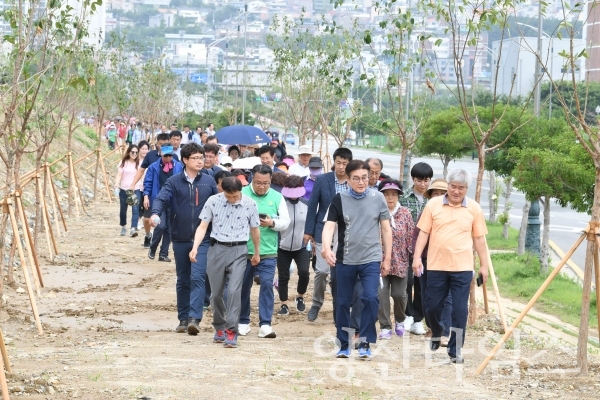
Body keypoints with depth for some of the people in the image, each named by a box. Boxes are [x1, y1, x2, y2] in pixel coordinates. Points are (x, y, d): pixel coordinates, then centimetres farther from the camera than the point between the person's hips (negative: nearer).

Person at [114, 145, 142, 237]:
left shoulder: (139, 163, 3)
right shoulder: (123, 163, 5)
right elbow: (119, 174, 0)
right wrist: (117, 184, -17)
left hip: (136, 190, -2)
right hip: (124, 189, 2)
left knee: (135, 209, -16)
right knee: (123, 210, 13)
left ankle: (133, 229, -24)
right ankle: (123, 227, 32)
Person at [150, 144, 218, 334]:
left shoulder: (209, 182, 3)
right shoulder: (174, 182, 1)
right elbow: (161, 198, -13)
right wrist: (155, 213, -34)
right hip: (180, 239, 1)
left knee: (197, 277, -13)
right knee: (183, 280, 10)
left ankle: (195, 318, -17)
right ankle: (183, 319, 18)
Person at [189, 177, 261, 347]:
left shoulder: (250, 204, -3)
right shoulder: (213, 201, -2)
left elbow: (254, 230, 10)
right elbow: (203, 226, 1)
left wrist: (257, 253, 19)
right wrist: (195, 247, -12)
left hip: (238, 251, -1)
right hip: (217, 248, 1)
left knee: (234, 291, -13)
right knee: (216, 293, 7)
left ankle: (231, 332, -9)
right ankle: (219, 327, 25)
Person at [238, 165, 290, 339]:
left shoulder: (277, 197, 6)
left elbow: (286, 222, 4)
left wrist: (272, 223, -14)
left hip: (268, 252, 0)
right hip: (244, 250, 0)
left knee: (267, 284, -8)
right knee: (243, 286, 8)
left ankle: (265, 324, -5)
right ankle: (243, 322, 21)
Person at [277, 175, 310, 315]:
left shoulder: (306, 205, 0)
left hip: (301, 247, 2)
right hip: (283, 247, -1)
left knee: (304, 272, -12)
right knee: (283, 277, 4)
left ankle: (300, 297, 14)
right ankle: (284, 305, 18)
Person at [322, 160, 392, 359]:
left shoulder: (378, 198, 1)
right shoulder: (339, 199, -2)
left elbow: (386, 229, 8)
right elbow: (329, 225, -12)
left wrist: (387, 258, 7)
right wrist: (326, 247, -30)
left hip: (371, 259, -1)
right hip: (345, 260, 1)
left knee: (370, 298, -16)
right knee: (343, 303, 7)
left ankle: (365, 343, -4)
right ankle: (343, 345, 20)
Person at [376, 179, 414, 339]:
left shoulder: (405, 213, 1)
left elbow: (411, 237, 1)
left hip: (400, 261, 1)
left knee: (399, 294, 2)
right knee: (381, 293, -6)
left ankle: (400, 321, 30)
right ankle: (385, 327, 3)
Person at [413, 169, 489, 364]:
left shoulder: (474, 208, 2)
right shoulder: (433, 204, 0)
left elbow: (479, 238, 6)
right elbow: (424, 232, 3)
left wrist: (484, 265, 5)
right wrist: (417, 257, -4)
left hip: (462, 267, -1)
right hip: (436, 265, 1)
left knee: (460, 310, -2)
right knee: (432, 305, 9)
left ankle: (455, 350, 8)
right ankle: (437, 332, 40)